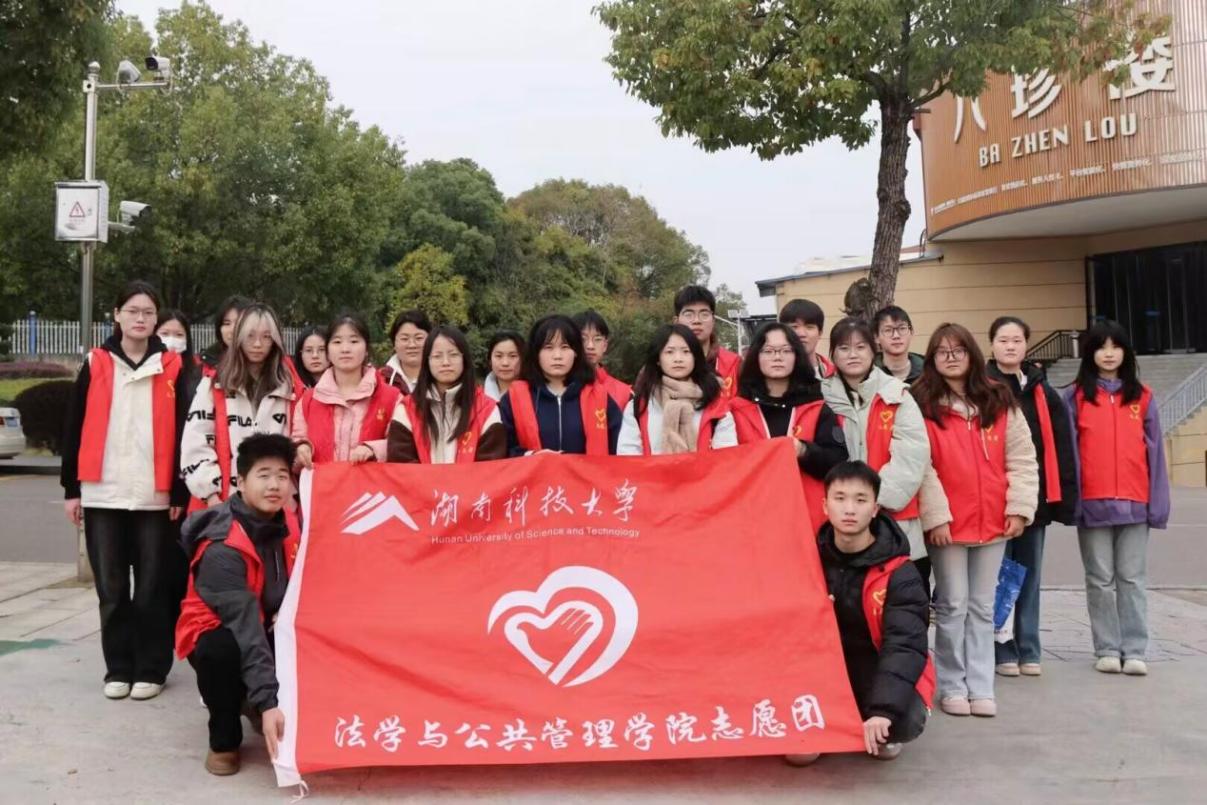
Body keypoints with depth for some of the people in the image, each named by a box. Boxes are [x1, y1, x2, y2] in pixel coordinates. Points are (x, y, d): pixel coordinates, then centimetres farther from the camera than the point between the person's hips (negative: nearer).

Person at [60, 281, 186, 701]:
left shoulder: (172, 367, 3)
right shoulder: (95, 364, 7)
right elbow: (75, 429, 7)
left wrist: (180, 492, -3)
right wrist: (71, 488, 3)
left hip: (155, 496, -1)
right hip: (102, 494, 1)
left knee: (152, 588, 3)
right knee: (111, 588, 7)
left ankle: (150, 669, 14)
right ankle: (118, 668, 18)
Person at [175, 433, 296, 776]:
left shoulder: (290, 526, -8)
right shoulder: (223, 549, -29)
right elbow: (245, 626, -38)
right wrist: (267, 702, -44)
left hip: (268, 629, 6)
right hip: (216, 633, -6)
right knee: (222, 650, -38)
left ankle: (249, 703, 10)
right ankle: (224, 740, -10)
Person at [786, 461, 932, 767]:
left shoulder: (899, 574, -16)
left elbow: (905, 645, -25)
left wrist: (884, 709, -39)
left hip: (877, 675, -2)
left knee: (904, 722, -31)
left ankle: (882, 734, 7)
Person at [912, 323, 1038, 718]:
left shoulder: (1000, 402, 7)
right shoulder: (922, 405, -3)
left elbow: (1022, 459, 6)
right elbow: (921, 466, -9)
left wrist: (1019, 507, -3)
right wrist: (935, 515, -14)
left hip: (993, 522, 3)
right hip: (947, 523, -3)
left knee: (982, 607, 10)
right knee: (953, 605, 3)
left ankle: (979, 686, 18)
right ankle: (952, 686, 14)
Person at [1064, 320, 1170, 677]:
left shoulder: (1142, 397, 8)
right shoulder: (1075, 397, 3)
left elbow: (1154, 451, 6)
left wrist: (1158, 503, 0)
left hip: (1135, 503, 1)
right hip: (1093, 504, -1)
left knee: (1133, 579, 5)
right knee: (1100, 580, 6)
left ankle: (1135, 650, 10)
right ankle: (1108, 649, 14)